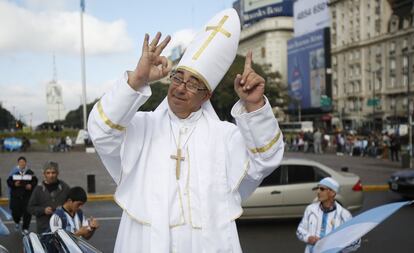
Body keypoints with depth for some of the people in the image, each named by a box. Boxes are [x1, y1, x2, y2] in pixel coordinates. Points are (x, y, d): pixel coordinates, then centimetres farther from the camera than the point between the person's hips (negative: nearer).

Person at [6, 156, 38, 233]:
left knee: (27, 212, -3)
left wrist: (31, 185, -12)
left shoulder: (30, 173, 4)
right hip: (15, 196, 0)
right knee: (15, 212, 1)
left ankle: (25, 228, 11)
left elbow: (35, 181, 7)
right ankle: (17, 222, 36)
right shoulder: (14, 172, 4)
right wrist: (14, 184, -13)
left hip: (27, 196, 0)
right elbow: (9, 181, 6)